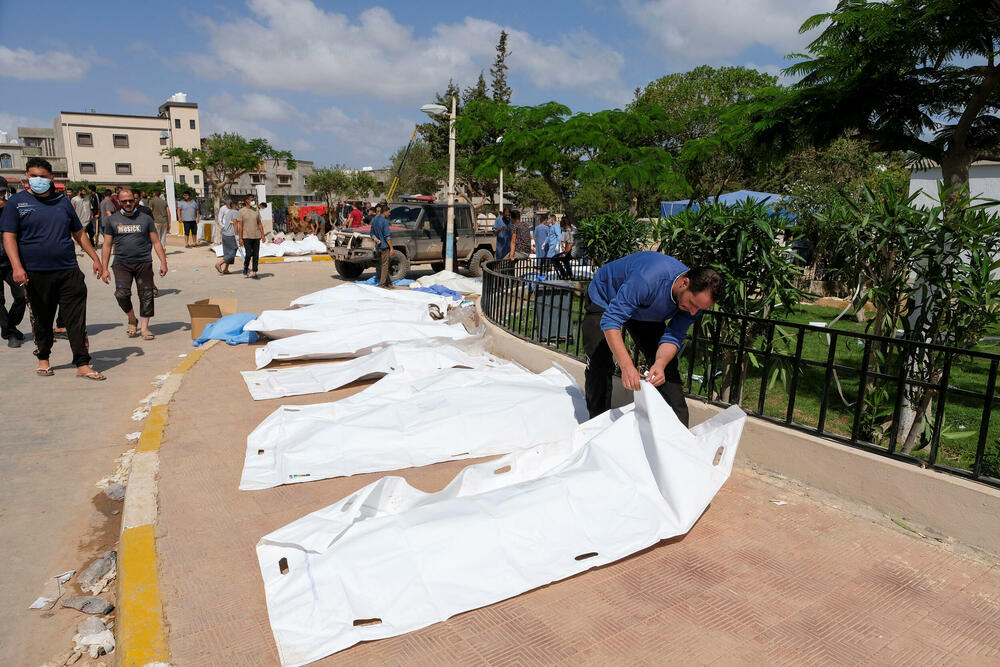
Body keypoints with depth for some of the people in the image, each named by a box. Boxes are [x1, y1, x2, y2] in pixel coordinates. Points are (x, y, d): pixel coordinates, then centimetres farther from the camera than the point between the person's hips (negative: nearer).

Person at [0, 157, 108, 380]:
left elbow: (79, 233, 20)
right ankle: (43, 359, 28)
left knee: (77, 319, -5)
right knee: (41, 319, 10)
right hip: (36, 274, -1)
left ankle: (83, 365, -4)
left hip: (68, 271, 2)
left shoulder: (62, 201, 13)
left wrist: (96, 259, 17)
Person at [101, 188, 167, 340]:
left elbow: (156, 242, 9)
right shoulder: (112, 220, 9)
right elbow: (107, 246, 11)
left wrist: (163, 262, 1)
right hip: (121, 263, 0)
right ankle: (132, 319, 13)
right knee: (122, 294, -12)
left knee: (146, 295, -1)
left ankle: (144, 327, 8)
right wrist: (104, 268, 6)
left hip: (144, 263, 0)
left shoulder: (145, 218, 7)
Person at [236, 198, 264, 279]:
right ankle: (245, 267, 17)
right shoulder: (241, 212, -3)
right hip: (246, 237, -4)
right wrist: (240, 238, -11)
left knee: (256, 255, 1)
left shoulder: (256, 211, 9)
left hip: (256, 236, 4)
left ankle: (254, 273, 6)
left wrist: (263, 235, 4)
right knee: (249, 254, -12)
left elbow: (260, 224, 12)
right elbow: (240, 226, -6)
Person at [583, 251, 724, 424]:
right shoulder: (647, 279, -45)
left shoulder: (697, 297, -24)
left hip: (646, 311, 5)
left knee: (666, 365, -2)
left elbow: (672, 338, -21)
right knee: (600, 365, -14)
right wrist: (626, 365, -55)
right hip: (605, 301, -5)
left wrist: (660, 364, -43)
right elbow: (610, 320, -45)